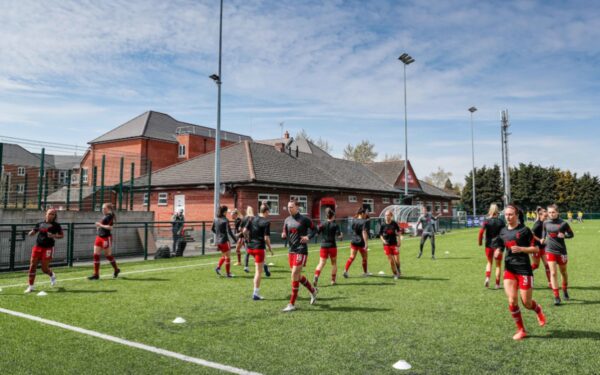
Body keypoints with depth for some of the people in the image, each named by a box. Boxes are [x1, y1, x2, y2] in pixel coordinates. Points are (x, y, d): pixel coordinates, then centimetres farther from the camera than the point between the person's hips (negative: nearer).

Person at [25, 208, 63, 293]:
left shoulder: (56, 225, 1)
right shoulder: (40, 224, 9)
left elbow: (62, 235, 3)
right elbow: (30, 234, 10)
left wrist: (54, 236, -16)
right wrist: (35, 230, -13)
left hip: (48, 248, -3)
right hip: (37, 247, 3)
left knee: (44, 269, -4)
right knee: (32, 266, -2)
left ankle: (52, 275, 31)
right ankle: (31, 286, 9)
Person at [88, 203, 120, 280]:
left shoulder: (110, 216, -12)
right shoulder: (105, 216, 14)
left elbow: (110, 227, -22)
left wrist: (100, 225, -19)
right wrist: (99, 226, 9)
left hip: (106, 238, -9)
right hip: (99, 237, 9)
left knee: (108, 255, 4)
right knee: (96, 255, 2)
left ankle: (116, 270, 24)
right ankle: (96, 274, 6)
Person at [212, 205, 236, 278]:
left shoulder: (216, 219, 5)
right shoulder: (225, 220, -15)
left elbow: (212, 229, 14)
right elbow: (229, 231, -18)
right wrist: (235, 238, -11)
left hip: (217, 241, 7)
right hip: (224, 240, -7)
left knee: (223, 256, 22)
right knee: (227, 257, 6)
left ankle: (218, 267, 3)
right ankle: (228, 273, 11)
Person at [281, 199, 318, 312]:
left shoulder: (304, 219, -7)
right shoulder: (287, 220, 9)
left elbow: (314, 230, 3)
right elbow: (285, 234, 15)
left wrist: (308, 237, -14)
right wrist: (283, 235, -7)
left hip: (301, 250, -7)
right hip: (291, 250, 7)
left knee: (294, 275, -11)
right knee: (298, 275, 13)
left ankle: (292, 304, -3)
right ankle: (313, 291, 38)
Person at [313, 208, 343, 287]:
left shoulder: (322, 225, 3)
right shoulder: (335, 225, -3)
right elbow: (339, 236, -9)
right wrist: (341, 235, 12)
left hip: (323, 246, 2)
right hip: (332, 246, -2)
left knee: (321, 263, -1)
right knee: (334, 263, 15)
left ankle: (316, 277, -22)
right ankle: (333, 280, 17)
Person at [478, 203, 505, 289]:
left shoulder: (486, 221, -4)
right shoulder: (501, 222, -3)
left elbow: (481, 231, -16)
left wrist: (480, 241, -5)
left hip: (489, 245, 1)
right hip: (498, 245, -1)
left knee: (489, 262, 20)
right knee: (498, 265, 12)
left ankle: (487, 277, -2)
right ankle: (497, 284, 13)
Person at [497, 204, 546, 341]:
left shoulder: (524, 230, -7)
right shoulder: (503, 231, 7)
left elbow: (535, 248, -7)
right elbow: (501, 247, 20)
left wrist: (521, 249, -23)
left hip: (524, 269, -4)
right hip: (509, 269, 4)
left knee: (526, 303, 2)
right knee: (512, 301, -6)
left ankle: (538, 310, 39)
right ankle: (521, 330, 10)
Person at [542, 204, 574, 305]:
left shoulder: (563, 223, -9)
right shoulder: (546, 223, 1)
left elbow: (571, 234, 0)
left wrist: (564, 235, -19)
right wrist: (543, 239, 2)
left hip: (561, 251, -1)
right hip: (550, 251, 1)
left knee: (563, 272, 16)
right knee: (553, 273, -7)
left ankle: (565, 291, 41)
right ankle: (556, 297, -4)